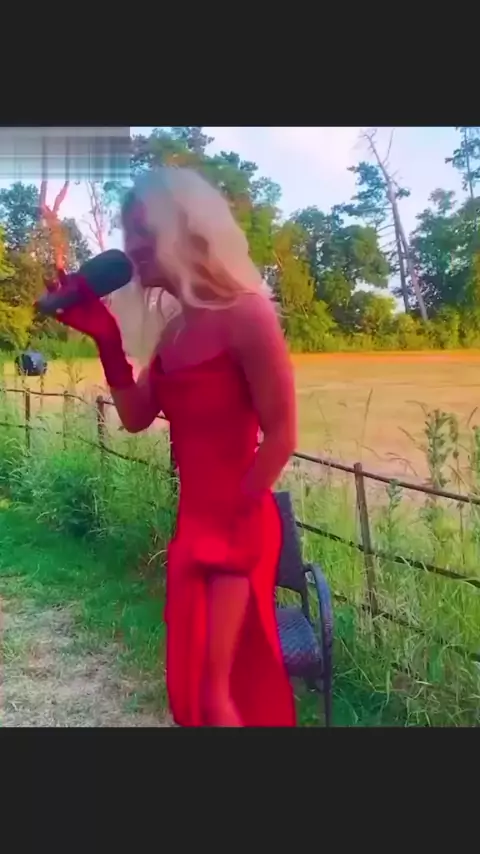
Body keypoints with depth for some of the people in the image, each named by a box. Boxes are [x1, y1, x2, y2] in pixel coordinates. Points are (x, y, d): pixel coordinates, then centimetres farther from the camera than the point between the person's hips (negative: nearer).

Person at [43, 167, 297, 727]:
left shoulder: (245, 316, -16)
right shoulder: (172, 327, 8)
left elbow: (280, 435, -16)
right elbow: (136, 417, 7)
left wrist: (233, 524, -15)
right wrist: (108, 339, -3)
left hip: (236, 526, -7)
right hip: (192, 522, 8)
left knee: (214, 688, 2)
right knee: (194, 680, 19)